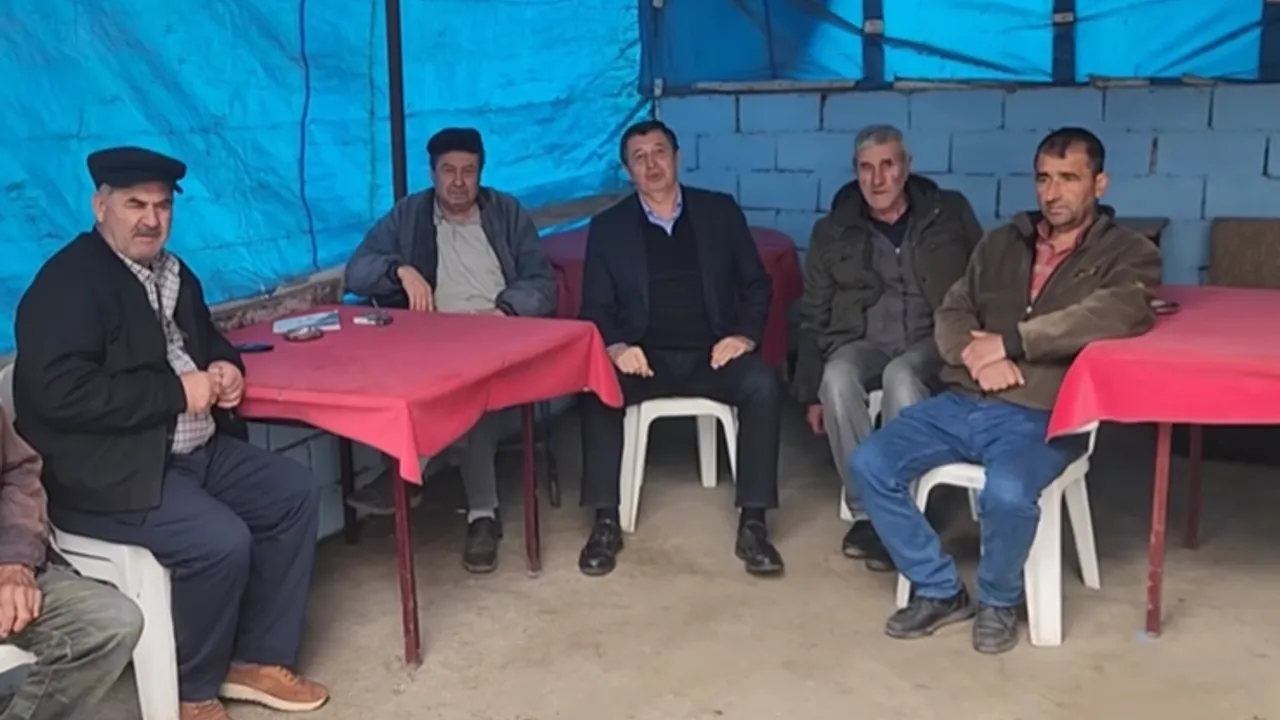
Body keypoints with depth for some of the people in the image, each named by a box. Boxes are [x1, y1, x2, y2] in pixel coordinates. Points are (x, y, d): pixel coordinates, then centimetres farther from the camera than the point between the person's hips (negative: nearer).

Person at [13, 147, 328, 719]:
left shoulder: (171, 273, 13)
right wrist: (177, 391, -22)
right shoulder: (68, 283, -14)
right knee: (221, 542, -26)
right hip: (111, 471, -9)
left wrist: (224, 367, 0)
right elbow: (60, 393, -25)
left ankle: (258, 659, 9)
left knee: (296, 495, -1)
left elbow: (206, 341, 27)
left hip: (198, 449, 9)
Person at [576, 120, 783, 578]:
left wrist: (745, 335, -8)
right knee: (597, 389, -31)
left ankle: (752, 524, -24)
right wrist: (616, 347, -17)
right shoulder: (607, 227, 7)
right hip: (645, 357, 0)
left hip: (712, 354, 0)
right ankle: (606, 522, -21)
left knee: (761, 385, -30)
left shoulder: (720, 212, 9)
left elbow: (756, 284, 11)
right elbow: (596, 308, 5)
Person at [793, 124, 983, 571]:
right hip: (863, 341, 2)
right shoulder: (833, 231, 12)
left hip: (934, 339, -2)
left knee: (901, 377, -36)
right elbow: (815, 317, 13)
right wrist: (811, 392, 7)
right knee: (838, 377, -33)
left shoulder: (950, 214, 9)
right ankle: (867, 512, -27)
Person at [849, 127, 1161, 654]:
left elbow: (1117, 313, -18)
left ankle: (998, 601, -1)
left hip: (1042, 416, -5)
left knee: (1007, 493, -35)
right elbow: (951, 313, 14)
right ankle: (939, 591, 4)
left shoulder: (1128, 253, 4)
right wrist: (975, 354, -11)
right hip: (962, 403, 5)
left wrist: (1008, 342, -18)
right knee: (870, 464, -14)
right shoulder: (1002, 242, 18)